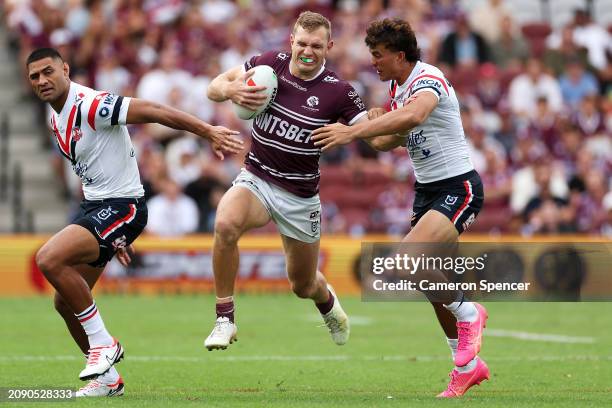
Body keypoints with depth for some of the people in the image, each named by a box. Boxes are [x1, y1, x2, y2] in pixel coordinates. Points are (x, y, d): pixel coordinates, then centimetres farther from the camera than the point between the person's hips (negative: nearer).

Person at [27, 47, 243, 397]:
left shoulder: (90, 105, -18)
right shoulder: (57, 119, 11)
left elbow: (153, 112, -25)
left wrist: (208, 131, -31)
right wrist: (113, 238, 24)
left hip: (122, 206, -10)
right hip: (94, 205, 10)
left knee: (50, 259, -27)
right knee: (65, 303, 9)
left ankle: (103, 343, -13)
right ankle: (108, 378, 23)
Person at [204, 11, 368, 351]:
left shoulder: (337, 91, -13)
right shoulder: (269, 64, -7)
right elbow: (214, 87, 1)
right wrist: (231, 90, -23)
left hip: (300, 195, -1)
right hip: (256, 179, 1)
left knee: (303, 286, 13)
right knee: (226, 223, -34)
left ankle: (328, 302, 53)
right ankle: (224, 319, -20)